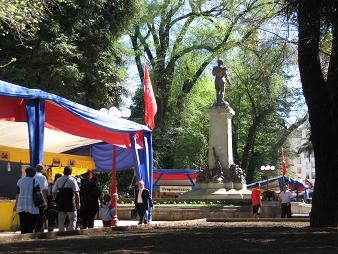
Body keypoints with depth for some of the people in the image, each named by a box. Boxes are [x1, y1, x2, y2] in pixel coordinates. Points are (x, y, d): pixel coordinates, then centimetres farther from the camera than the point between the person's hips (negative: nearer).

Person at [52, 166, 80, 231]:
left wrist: (54, 200, 21)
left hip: (60, 203, 4)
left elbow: (54, 192, 8)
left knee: (61, 221, 10)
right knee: (73, 220, 6)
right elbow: (76, 192, -11)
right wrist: (78, 202, -5)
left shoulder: (58, 180, 6)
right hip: (70, 204, -4)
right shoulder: (72, 180, -6)